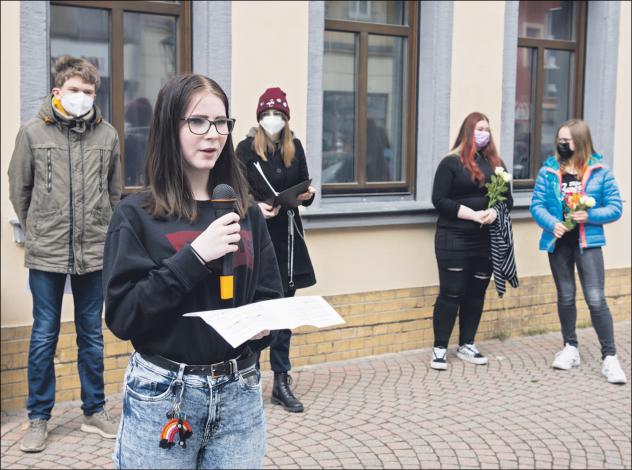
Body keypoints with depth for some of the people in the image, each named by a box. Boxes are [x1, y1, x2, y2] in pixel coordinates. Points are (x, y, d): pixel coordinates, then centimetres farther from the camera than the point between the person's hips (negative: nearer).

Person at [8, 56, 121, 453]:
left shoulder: (108, 135, 1)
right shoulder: (33, 132, -3)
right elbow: (19, 189, 5)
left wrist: (103, 232, 10)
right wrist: (35, 231, 7)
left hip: (95, 253, 2)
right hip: (46, 254, -1)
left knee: (92, 335, 12)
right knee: (44, 338, 6)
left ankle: (95, 411, 25)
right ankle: (39, 419, 19)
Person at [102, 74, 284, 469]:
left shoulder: (247, 213, 5)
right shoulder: (136, 214, -6)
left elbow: (270, 298, 11)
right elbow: (121, 315, -13)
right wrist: (194, 256, -20)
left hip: (240, 394, 4)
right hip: (162, 397, -3)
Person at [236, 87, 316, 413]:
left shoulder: (294, 148, 8)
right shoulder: (246, 148, -4)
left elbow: (303, 189, 14)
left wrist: (308, 195, -8)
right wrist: (255, 207, -25)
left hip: (287, 237, 4)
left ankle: (281, 382, 17)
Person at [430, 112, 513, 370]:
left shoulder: (495, 163, 12)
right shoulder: (451, 162, -4)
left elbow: (507, 198, 13)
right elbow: (439, 200, -10)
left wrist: (495, 211, -10)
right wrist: (473, 215, -17)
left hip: (486, 240, 5)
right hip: (454, 239, -5)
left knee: (476, 293, 10)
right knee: (451, 293, -4)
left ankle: (467, 345, 21)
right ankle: (440, 348, 4)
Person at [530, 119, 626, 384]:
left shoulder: (599, 171, -4)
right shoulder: (549, 170, 1)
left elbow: (615, 208, -2)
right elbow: (537, 204, -2)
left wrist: (590, 216, -19)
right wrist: (551, 223, -20)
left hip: (587, 242, -2)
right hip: (558, 241, 3)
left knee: (596, 299, -9)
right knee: (565, 297, 13)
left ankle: (609, 357, -1)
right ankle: (570, 348, 29)